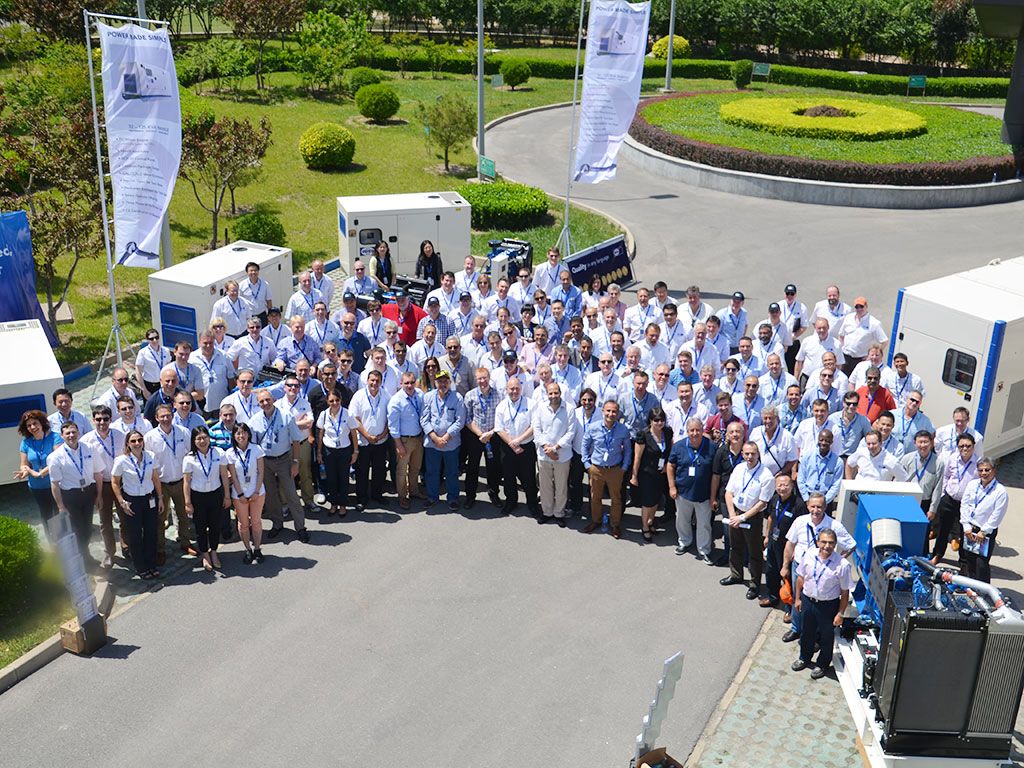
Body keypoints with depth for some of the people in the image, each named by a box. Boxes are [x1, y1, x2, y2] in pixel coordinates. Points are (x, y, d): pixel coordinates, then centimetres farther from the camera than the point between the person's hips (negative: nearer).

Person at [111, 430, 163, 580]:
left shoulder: (150, 457, -7)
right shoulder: (122, 461, -15)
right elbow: (115, 482, -4)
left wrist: (160, 498, 7)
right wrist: (122, 502, -7)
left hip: (150, 499, 3)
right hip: (132, 501, -3)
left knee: (151, 533, 9)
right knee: (135, 535, 8)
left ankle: (152, 565, 27)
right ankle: (140, 568, 25)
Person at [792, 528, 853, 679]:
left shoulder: (842, 565, -23)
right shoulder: (809, 556, -12)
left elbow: (845, 592, -14)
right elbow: (800, 577, 3)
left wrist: (840, 613, -11)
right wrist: (797, 598, 8)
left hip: (829, 605, -3)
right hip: (808, 600, 3)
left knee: (826, 636, 16)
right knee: (807, 632, 23)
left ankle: (823, 664, 41)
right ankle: (804, 658, 49)